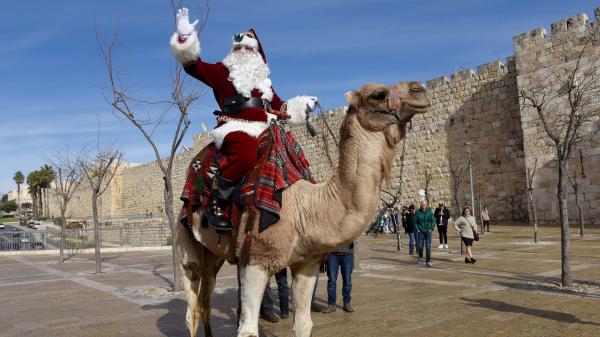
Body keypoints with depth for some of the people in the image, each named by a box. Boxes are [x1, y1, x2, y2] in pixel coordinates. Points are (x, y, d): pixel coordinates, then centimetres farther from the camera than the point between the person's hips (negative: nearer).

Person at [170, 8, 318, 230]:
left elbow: (279, 107, 34)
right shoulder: (222, 72, 14)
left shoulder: (262, 79, 28)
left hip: (262, 130, 7)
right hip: (234, 128, -7)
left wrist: (302, 105, 27)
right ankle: (217, 204, -25)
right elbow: (193, 66, 6)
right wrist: (185, 37, -5)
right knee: (245, 155, -39)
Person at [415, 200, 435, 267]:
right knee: (420, 246, -1)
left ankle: (428, 261, 4)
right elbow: (415, 222, 5)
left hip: (428, 231, 0)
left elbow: (433, 221, 3)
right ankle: (420, 257, 29)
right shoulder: (417, 212, -1)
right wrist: (417, 229, -4)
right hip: (421, 231, 0)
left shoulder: (429, 212, -1)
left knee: (428, 247, -4)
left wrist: (431, 229, -5)